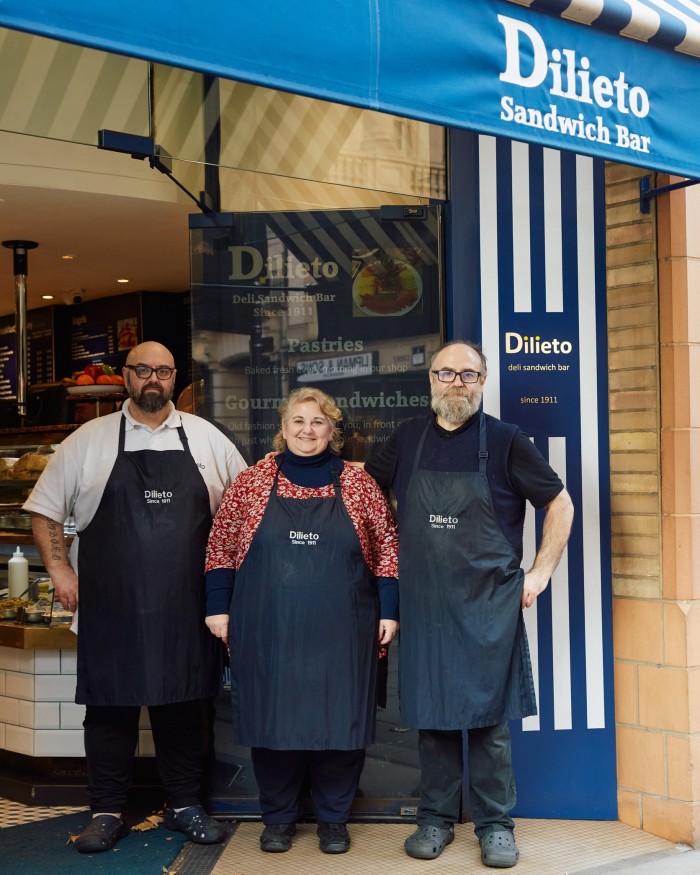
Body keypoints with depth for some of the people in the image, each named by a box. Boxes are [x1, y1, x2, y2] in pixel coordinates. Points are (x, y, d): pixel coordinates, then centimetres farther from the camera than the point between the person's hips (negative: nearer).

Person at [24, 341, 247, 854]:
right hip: (110, 606, -1)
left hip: (185, 606, 1)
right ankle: (107, 813, 18)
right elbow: (44, 509, 8)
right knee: (110, 706, 5)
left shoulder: (206, 439, 7)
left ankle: (185, 806, 23)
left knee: (185, 703, 9)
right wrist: (60, 570, 0)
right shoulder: (89, 441, 4)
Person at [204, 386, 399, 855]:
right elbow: (221, 547, 6)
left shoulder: (358, 484, 2)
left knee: (340, 719, 6)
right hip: (269, 632, 0)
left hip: (340, 632, 0)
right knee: (273, 718, 7)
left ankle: (334, 818, 23)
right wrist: (219, 607, 2)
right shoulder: (253, 482, 3)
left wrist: (388, 611, 1)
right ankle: (279, 817, 24)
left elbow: (386, 548, 5)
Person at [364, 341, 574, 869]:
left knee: (488, 716, 4)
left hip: (489, 605, -3)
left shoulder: (505, 440, -2)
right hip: (423, 604, 3)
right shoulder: (408, 439, 6)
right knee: (431, 714, 10)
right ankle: (436, 818, 23)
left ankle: (495, 824, 16)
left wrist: (540, 573, -2)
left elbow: (560, 505, 3)